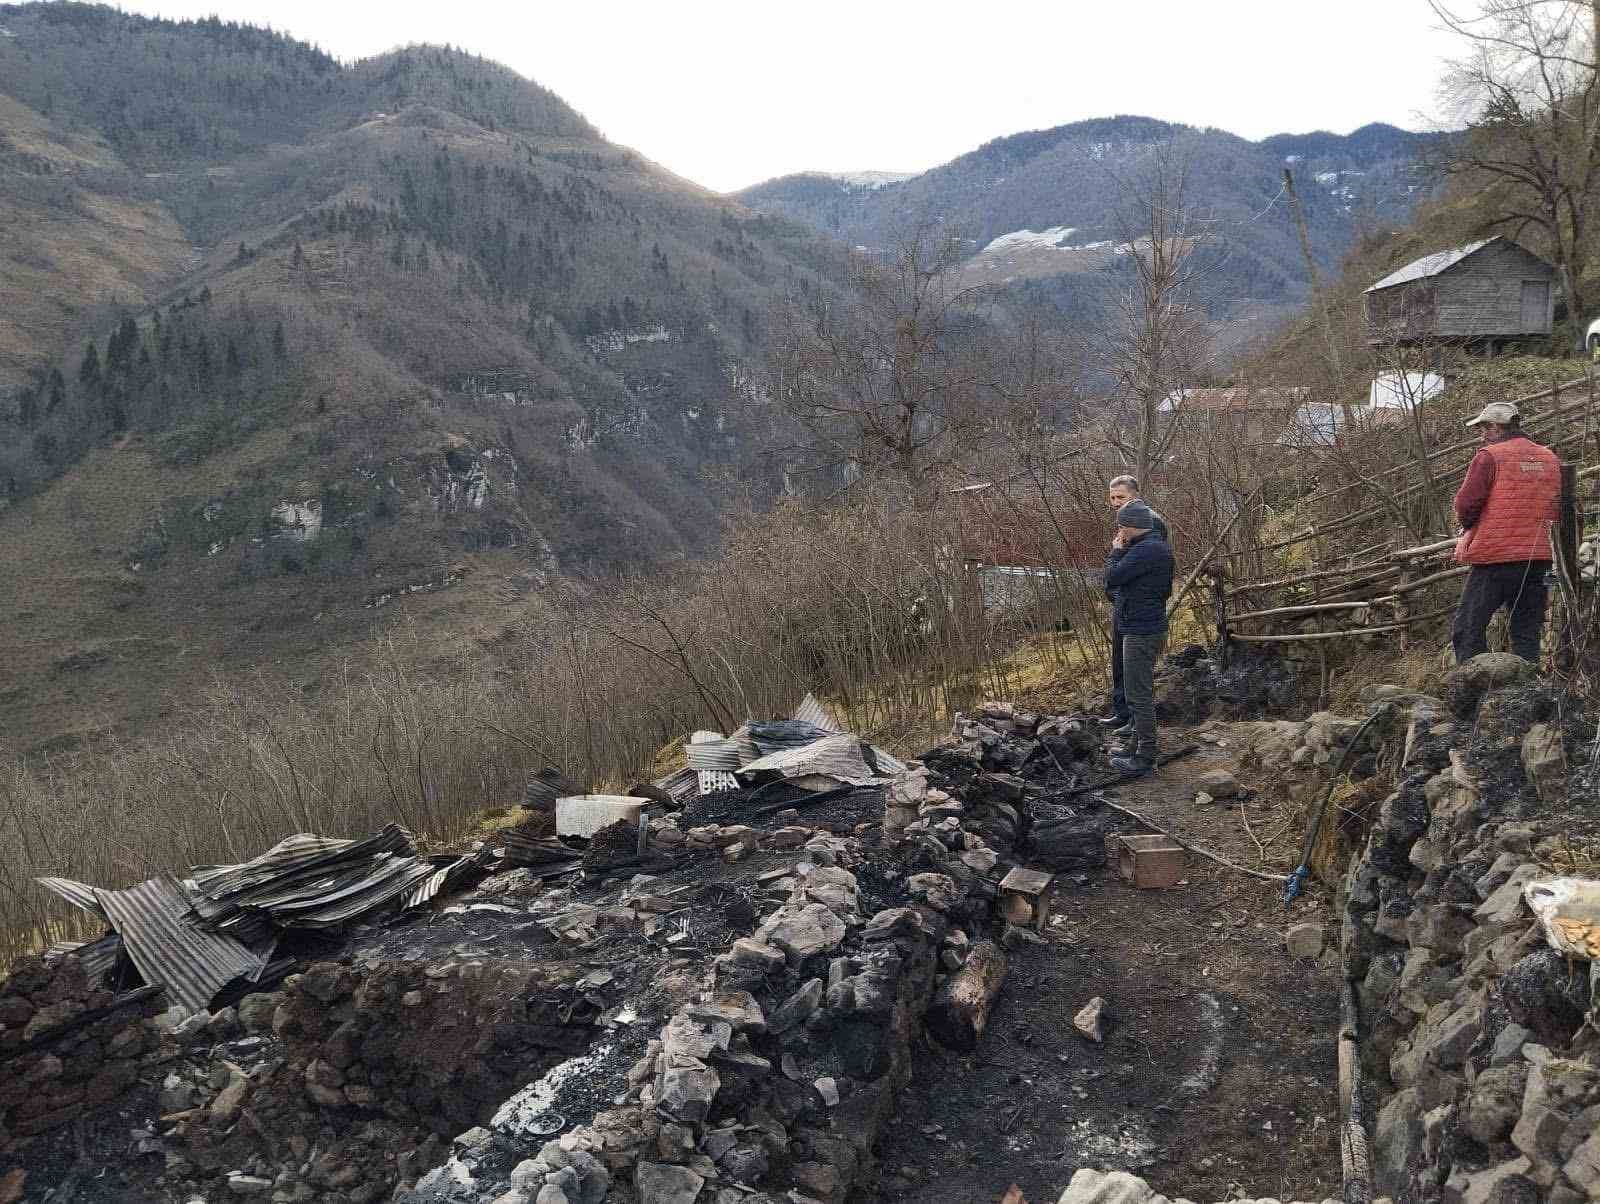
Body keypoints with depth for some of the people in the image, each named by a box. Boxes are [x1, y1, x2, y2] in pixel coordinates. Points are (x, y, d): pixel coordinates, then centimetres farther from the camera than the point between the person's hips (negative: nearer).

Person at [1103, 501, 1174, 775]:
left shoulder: (1147, 550, -20)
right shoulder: (1155, 547, 13)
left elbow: (1113, 577, -22)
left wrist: (1116, 551, -8)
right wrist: (1121, 551, 6)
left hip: (1141, 633, -11)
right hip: (1145, 627, 11)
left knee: (1139, 695, -6)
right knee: (1140, 692, 21)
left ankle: (1145, 758, -1)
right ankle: (1138, 744, 33)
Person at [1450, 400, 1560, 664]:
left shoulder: (1490, 456, -7)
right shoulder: (1550, 459, 14)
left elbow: (1465, 504, -10)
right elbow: (1556, 509, 17)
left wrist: (1468, 527, 9)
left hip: (1496, 556, -6)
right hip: (1540, 558, 7)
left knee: (1467, 629, -1)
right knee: (1527, 633, 11)